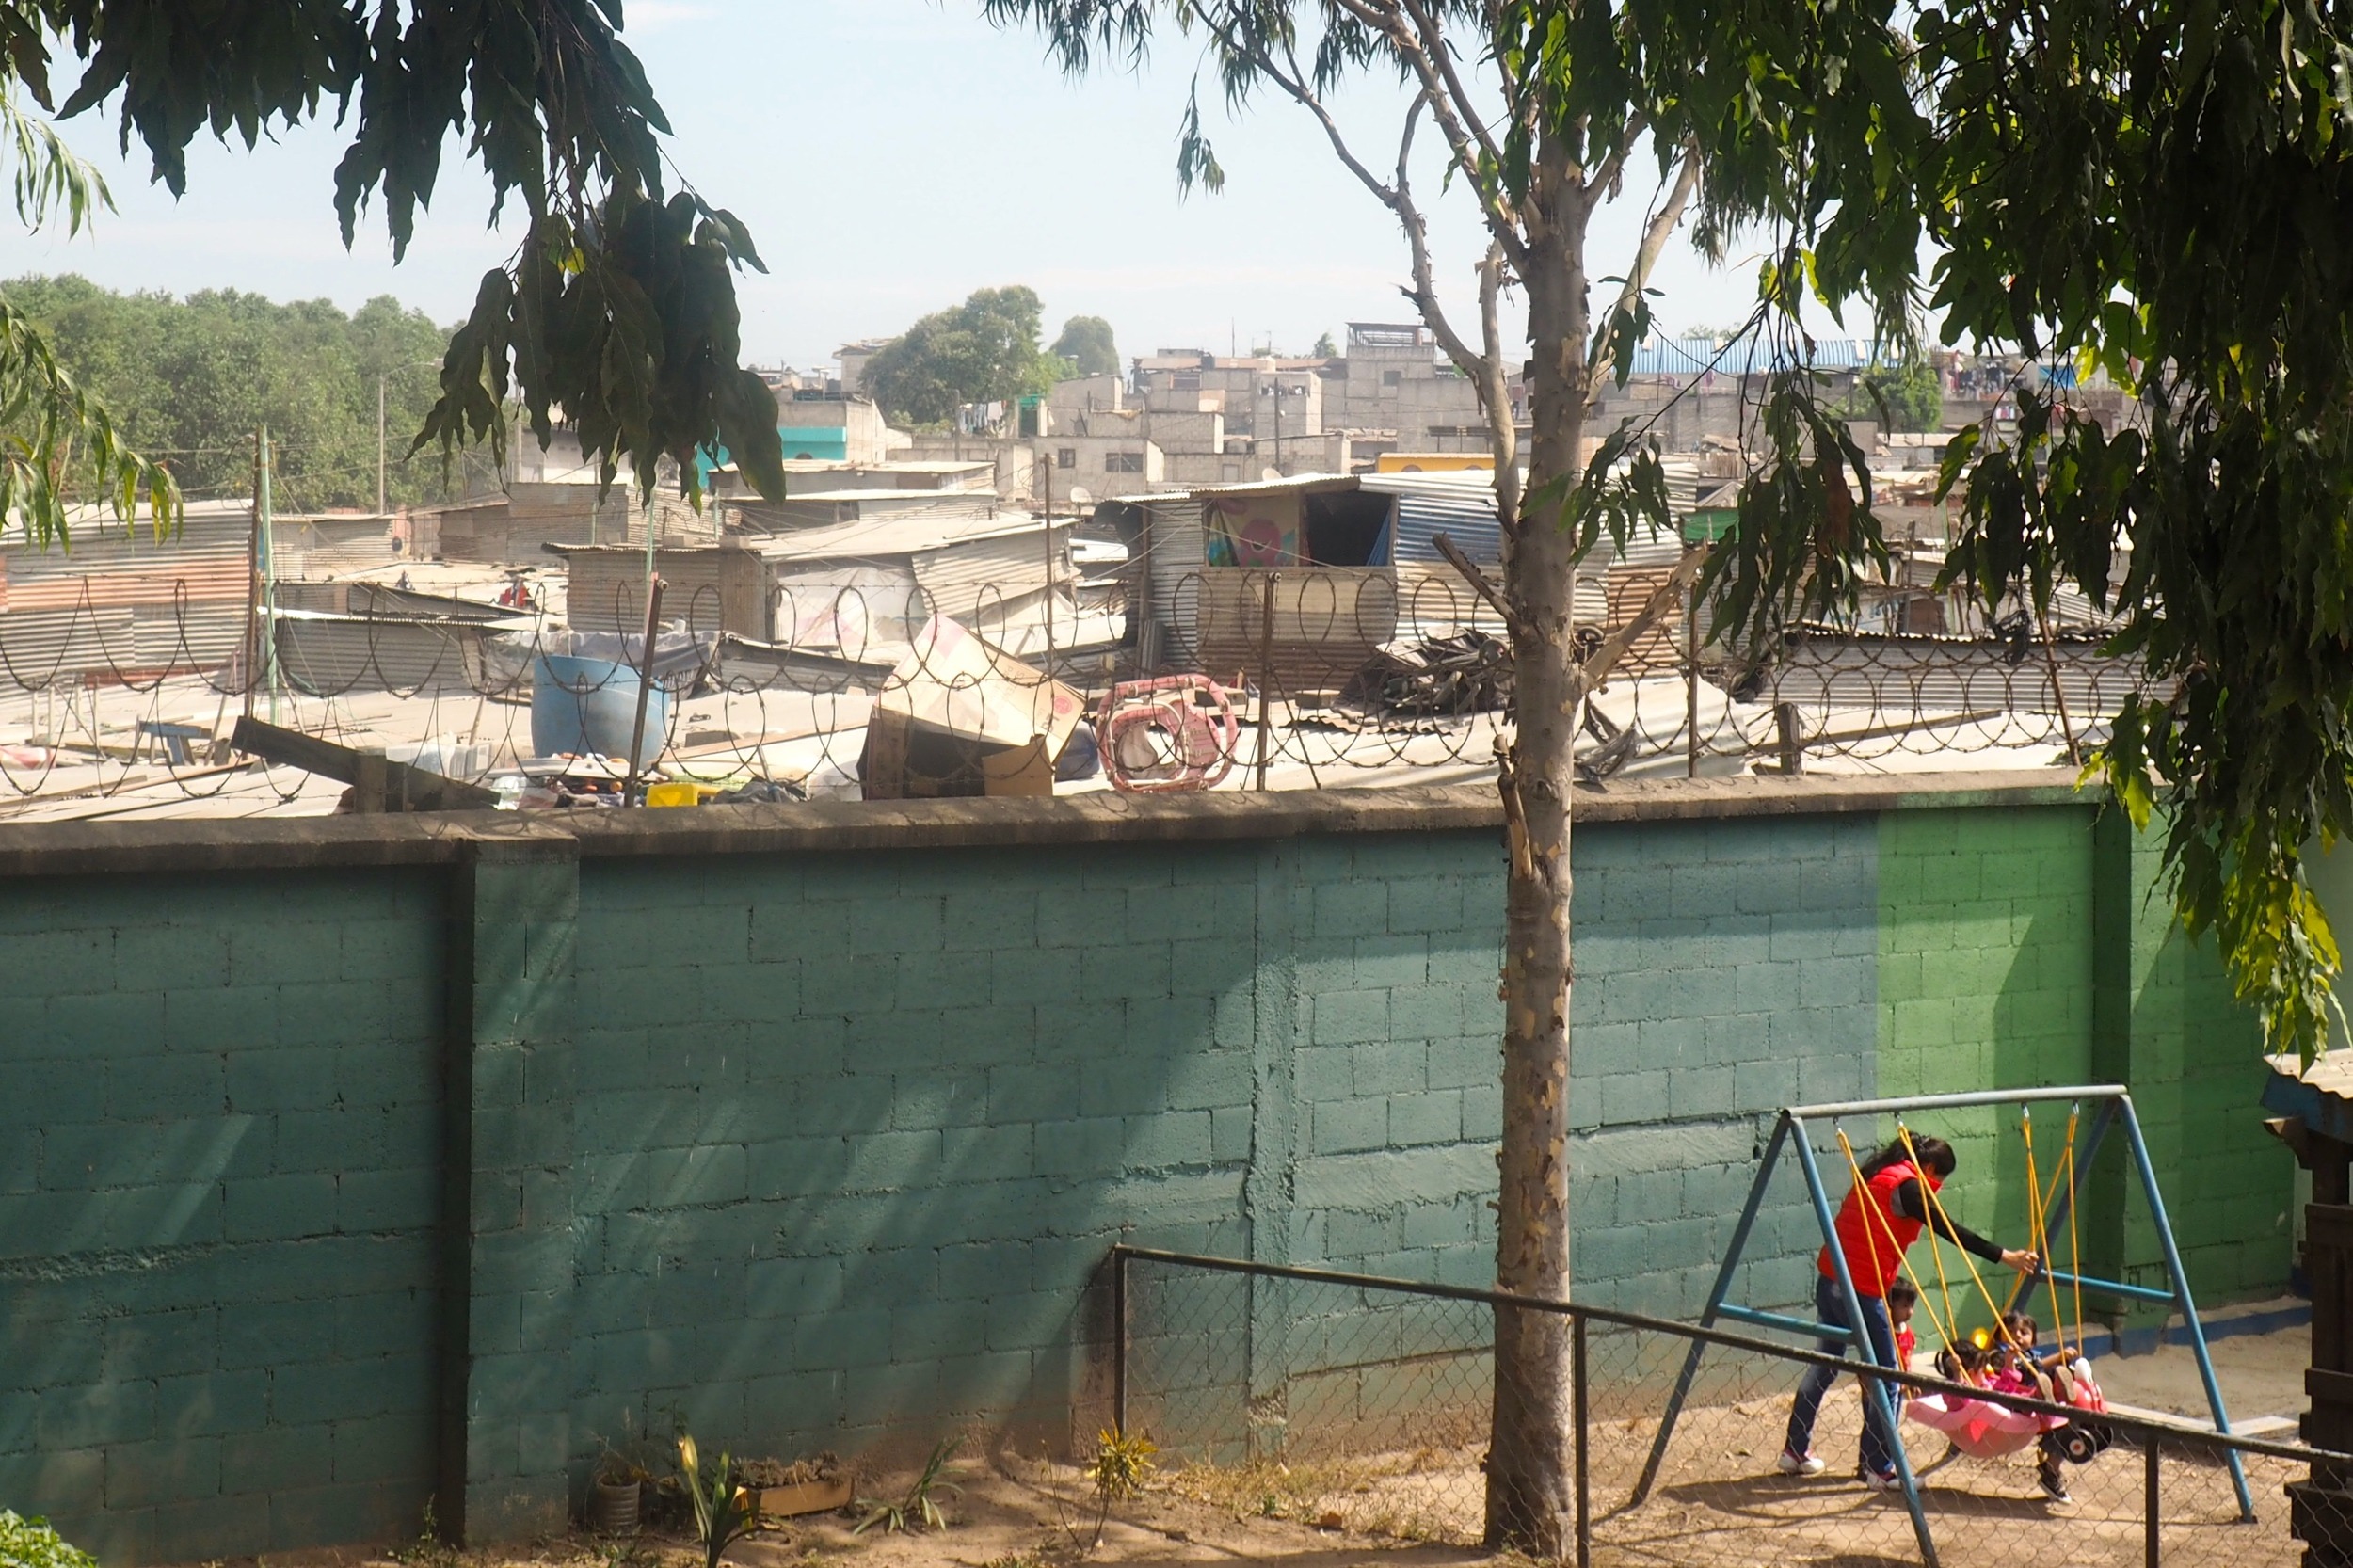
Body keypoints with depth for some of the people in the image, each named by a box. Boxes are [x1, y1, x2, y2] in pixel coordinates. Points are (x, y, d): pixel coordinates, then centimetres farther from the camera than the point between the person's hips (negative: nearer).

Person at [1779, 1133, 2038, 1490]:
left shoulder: (1875, 1175, 16)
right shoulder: (1908, 1186, -11)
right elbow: (1951, 1232, -17)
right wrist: (2004, 1257, -18)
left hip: (1830, 1277, 9)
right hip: (1863, 1288, -9)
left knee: (1827, 1361, 22)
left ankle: (1794, 1452, 29)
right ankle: (1879, 1469, 3)